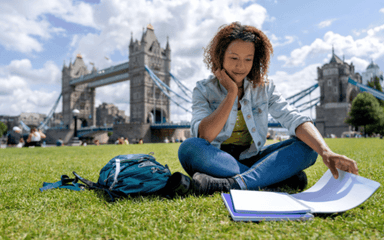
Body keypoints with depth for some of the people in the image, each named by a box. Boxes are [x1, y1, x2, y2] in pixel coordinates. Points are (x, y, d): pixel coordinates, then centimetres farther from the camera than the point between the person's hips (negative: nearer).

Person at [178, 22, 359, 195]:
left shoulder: (264, 88, 3)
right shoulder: (204, 90, -4)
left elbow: (294, 119, -14)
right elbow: (203, 137, -20)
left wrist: (326, 152, -31)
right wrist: (232, 93, -18)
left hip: (252, 159, 2)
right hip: (217, 160, -2)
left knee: (307, 146, -17)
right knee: (189, 148, -34)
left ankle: (234, 184, -35)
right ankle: (280, 176, -28)